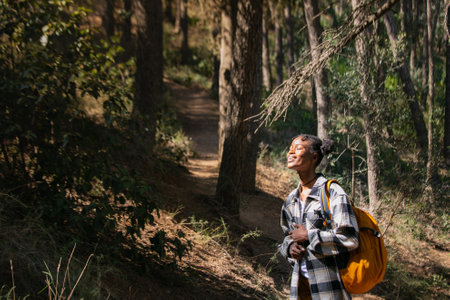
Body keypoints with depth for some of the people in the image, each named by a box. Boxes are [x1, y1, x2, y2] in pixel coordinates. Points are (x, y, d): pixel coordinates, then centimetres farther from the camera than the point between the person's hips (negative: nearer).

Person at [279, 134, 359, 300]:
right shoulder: (291, 199, 11)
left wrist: (308, 236, -13)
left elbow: (349, 239, -17)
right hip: (300, 281, 6)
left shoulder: (332, 192, -10)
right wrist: (289, 247, 1)